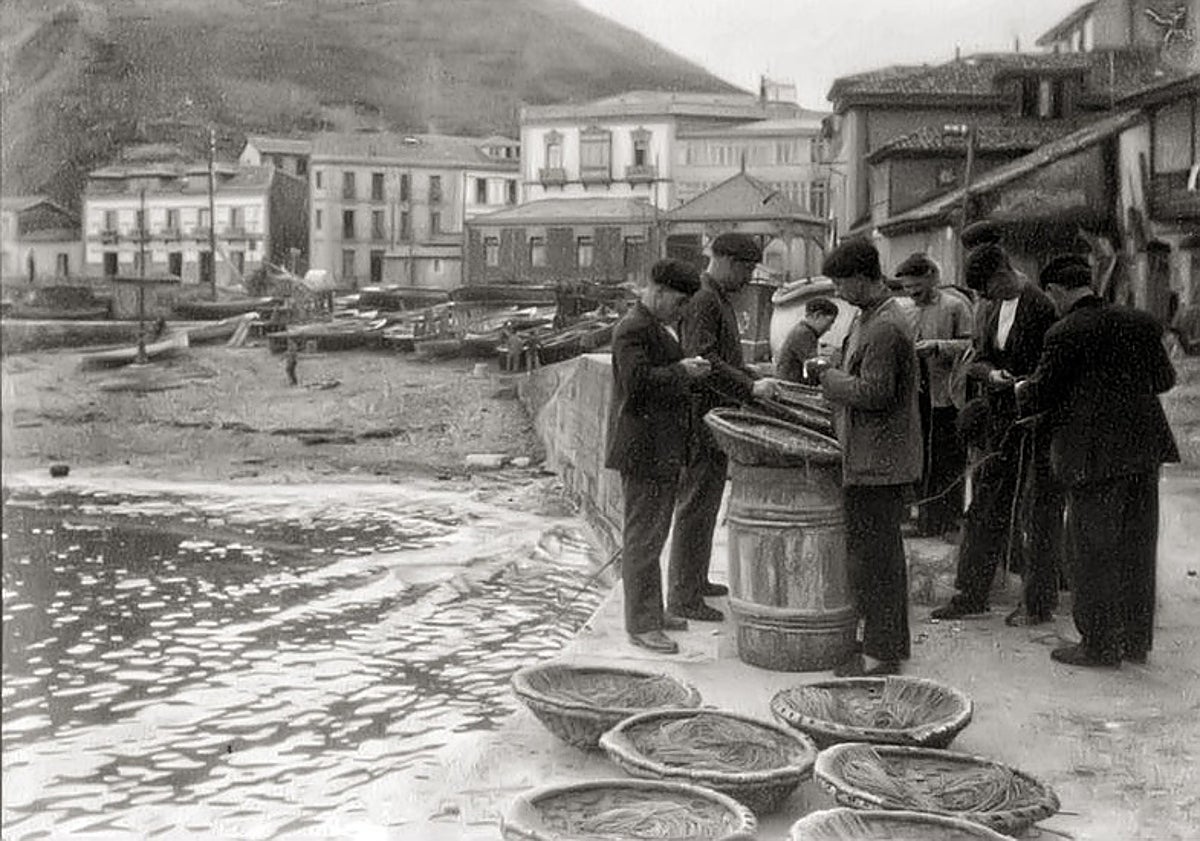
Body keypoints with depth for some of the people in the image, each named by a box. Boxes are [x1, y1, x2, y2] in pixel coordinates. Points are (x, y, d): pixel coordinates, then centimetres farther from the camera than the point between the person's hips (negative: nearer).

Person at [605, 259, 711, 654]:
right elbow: (636, 381, -26)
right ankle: (641, 623, 0)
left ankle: (652, 611, 26)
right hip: (644, 447, -11)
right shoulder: (633, 329, -15)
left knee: (652, 532, 16)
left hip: (662, 448, 11)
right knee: (643, 536, -6)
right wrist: (681, 371, -19)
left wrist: (687, 368, 11)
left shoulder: (654, 327, 18)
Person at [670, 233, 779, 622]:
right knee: (695, 506, -6)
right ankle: (683, 598, -1)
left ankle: (694, 580, 29)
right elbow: (701, 360, -27)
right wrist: (749, 388, -28)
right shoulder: (701, 301, -16)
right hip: (703, 417, -11)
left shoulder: (720, 300, 19)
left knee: (706, 502, 18)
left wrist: (758, 381, 15)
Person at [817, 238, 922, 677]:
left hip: (876, 460, -11)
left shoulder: (883, 329, -20)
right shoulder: (874, 318, 13)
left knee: (871, 556, -4)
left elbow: (873, 393, -23)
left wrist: (829, 378, -11)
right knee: (885, 552, 18)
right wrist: (836, 373, 8)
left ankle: (879, 654, 4)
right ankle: (893, 641, 30)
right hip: (883, 458, 11)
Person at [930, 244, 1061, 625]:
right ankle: (972, 594, 21)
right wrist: (991, 373, -11)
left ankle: (1039, 604, 12)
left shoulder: (1041, 306, -15)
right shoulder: (994, 307, 10)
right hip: (1002, 422, 8)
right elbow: (979, 360, 10)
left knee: (1040, 513, 2)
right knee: (987, 507, 12)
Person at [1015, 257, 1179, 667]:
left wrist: (1016, 390, 14)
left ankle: (1099, 645, 11)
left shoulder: (1065, 334, -13)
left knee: (1093, 552, 4)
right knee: (1137, 548, 15)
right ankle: (1137, 640, 25)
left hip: (1094, 454, -6)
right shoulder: (1141, 323, 5)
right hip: (1144, 448, 6)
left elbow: (1040, 395, -7)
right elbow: (1164, 379, 15)